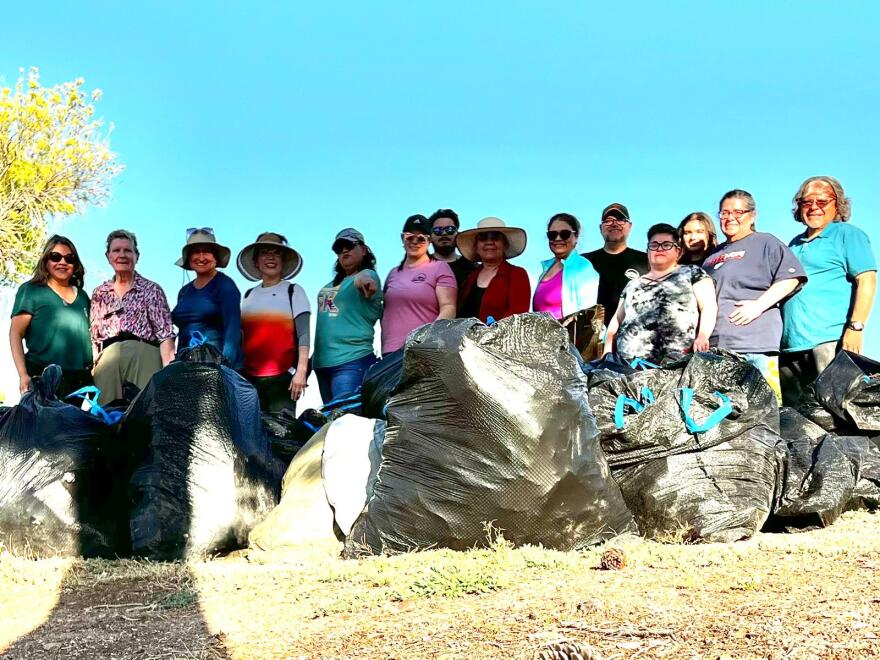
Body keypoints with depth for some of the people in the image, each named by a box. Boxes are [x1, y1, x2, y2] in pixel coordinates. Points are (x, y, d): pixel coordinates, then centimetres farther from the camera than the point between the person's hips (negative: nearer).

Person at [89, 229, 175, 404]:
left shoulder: (152, 290, 9)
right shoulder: (99, 294, 20)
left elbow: (165, 333, 0)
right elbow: (93, 338, 20)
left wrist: (168, 372, -12)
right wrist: (92, 368, 5)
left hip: (144, 356, -3)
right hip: (107, 360, 3)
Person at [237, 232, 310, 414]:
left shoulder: (293, 292, 5)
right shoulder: (248, 296, 16)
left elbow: (303, 334, -2)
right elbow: (239, 337, 19)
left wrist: (301, 371, -13)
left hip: (283, 377, -4)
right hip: (249, 378, 4)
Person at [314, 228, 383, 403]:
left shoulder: (368, 276, -6)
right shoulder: (332, 284, 17)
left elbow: (365, 277, -31)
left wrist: (361, 279, -55)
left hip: (352, 361, -9)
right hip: (323, 362, 9)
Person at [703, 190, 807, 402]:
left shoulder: (766, 243, 7)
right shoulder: (714, 254, 27)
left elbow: (790, 278, -6)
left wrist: (759, 305, -15)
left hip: (755, 344, -6)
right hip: (714, 345, 6)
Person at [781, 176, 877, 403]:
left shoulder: (847, 234, 5)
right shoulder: (795, 245, 24)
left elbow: (867, 280, -6)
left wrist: (855, 326, -16)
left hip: (830, 339, -7)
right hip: (791, 343, 7)